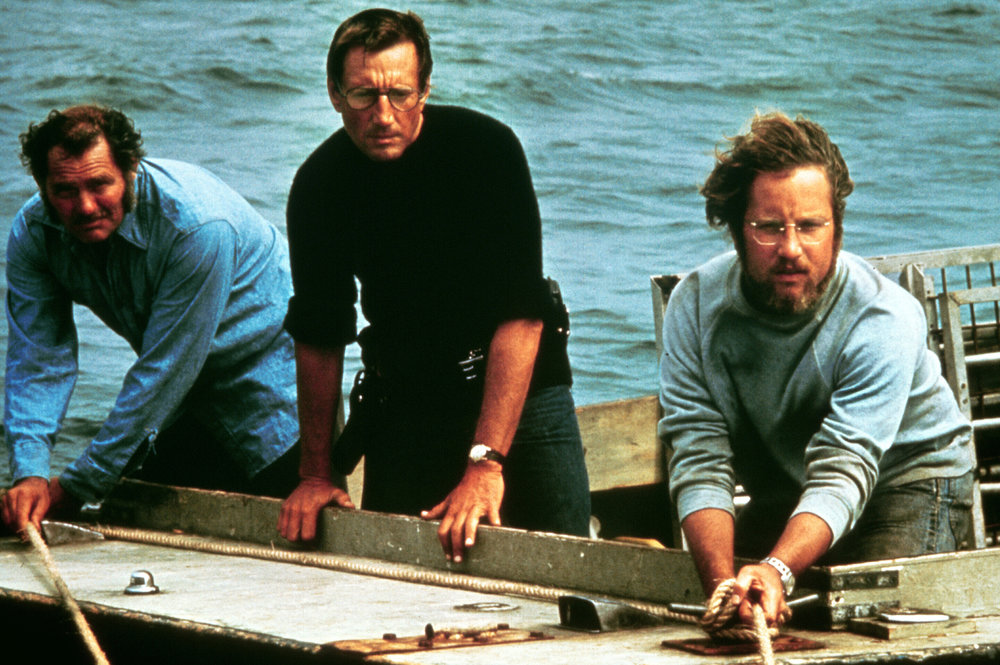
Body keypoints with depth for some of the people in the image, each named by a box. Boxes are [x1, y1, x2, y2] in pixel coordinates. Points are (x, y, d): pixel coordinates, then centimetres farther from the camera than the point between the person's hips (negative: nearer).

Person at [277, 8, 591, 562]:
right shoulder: (319, 184, -8)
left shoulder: (486, 149, -21)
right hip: (403, 400, 3)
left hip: (518, 385, -3)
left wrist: (485, 462, -31)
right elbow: (318, 334, 3)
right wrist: (316, 473, 1)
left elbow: (520, 314, -25)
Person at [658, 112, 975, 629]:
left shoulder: (883, 320, -28)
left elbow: (841, 473, -37)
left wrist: (776, 571, -55)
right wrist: (723, 581, -41)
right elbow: (701, 461, -23)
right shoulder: (694, 307, -17)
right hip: (779, 498, 3)